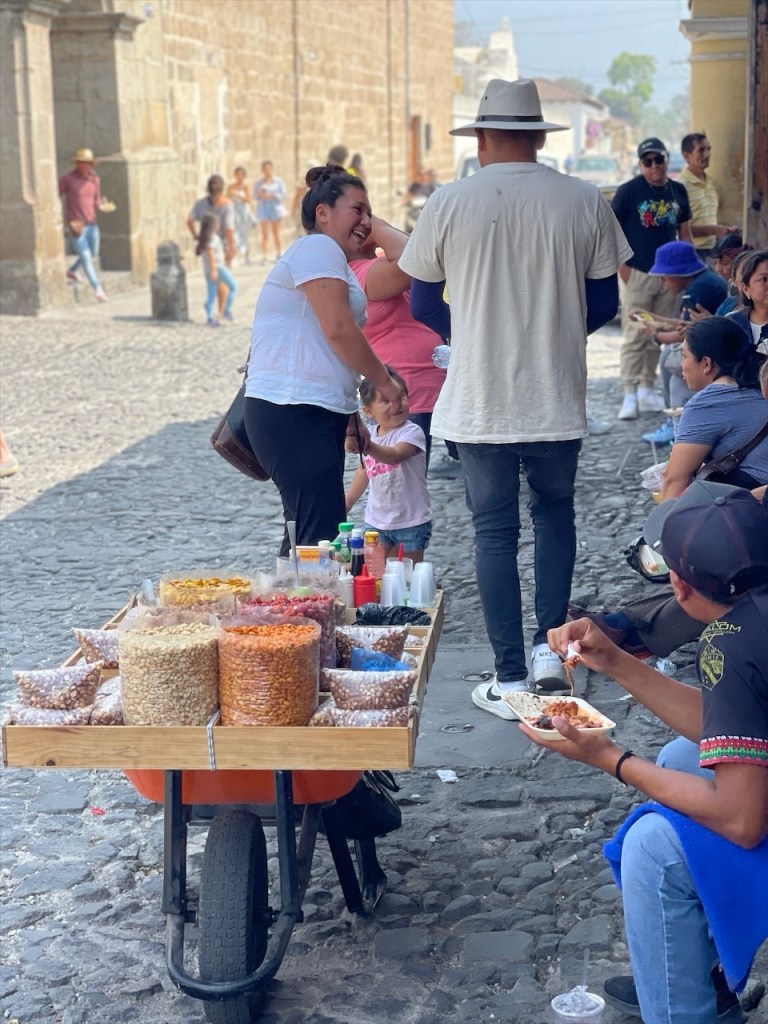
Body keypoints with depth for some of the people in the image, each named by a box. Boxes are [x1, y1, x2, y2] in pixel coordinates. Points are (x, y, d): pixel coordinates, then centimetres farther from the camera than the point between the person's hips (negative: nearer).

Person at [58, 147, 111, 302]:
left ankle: (72, 271, 46)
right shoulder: (67, 179, -9)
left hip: (92, 224, 6)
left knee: (93, 255, 21)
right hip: (75, 226, -6)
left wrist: (103, 207, -9)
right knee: (86, 257, -10)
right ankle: (98, 289, -9)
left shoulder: (95, 179, 5)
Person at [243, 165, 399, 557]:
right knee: (322, 537, -15)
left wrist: (351, 415, 21)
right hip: (292, 413, -11)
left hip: (317, 414, 11)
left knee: (306, 532, 12)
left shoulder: (332, 261, 25)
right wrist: (384, 382, -4)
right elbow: (338, 331, -16)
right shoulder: (319, 248, -7)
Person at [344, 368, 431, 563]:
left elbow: (395, 456, -35)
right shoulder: (370, 435, 4)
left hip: (410, 522, -5)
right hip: (376, 520, 5)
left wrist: (367, 447, -52)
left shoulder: (412, 432, -16)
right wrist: (346, 504, 21)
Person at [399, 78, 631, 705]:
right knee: (555, 513, 23)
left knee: (495, 532, 9)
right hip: (558, 400, 1)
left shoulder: (449, 204, -6)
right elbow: (604, 304, 3)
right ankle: (550, 646, 18)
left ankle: (511, 679, 12)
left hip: (479, 405, -1)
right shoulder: (584, 201, -3)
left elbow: (424, 305, 2)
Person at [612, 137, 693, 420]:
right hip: (637, 274, -5)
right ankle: (630, 395, -1)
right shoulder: (628, 191, -8)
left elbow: (684, 232, 14)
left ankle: (646, 389, 23)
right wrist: (623, 269, -13)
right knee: (635, 336, -5)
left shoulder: (678, 191, 7)